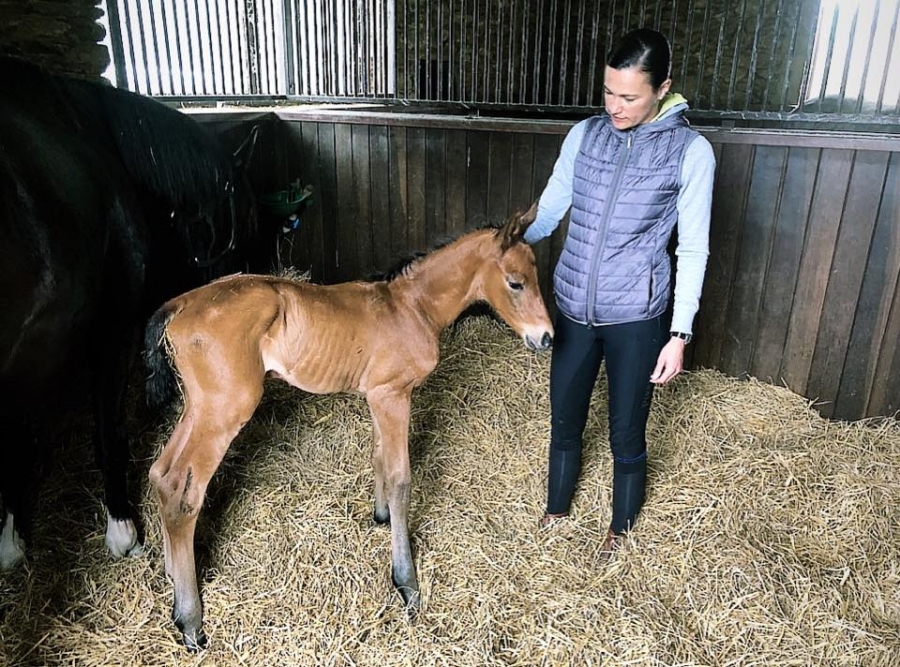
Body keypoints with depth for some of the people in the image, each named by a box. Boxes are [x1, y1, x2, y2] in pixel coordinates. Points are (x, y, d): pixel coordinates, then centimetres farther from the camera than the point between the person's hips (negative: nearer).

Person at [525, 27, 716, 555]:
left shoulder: (691, 151, -10)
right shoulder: (585, 135, 0)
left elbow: (693, 251, -6)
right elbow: (547, 211, 3)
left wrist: (680, 334, -8)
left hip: (636, 319, -3)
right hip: (574, 310, 4)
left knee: (627, 433, 13)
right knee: (565, 421, 19)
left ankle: (621, 526, 41)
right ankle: (557, 509, 45)